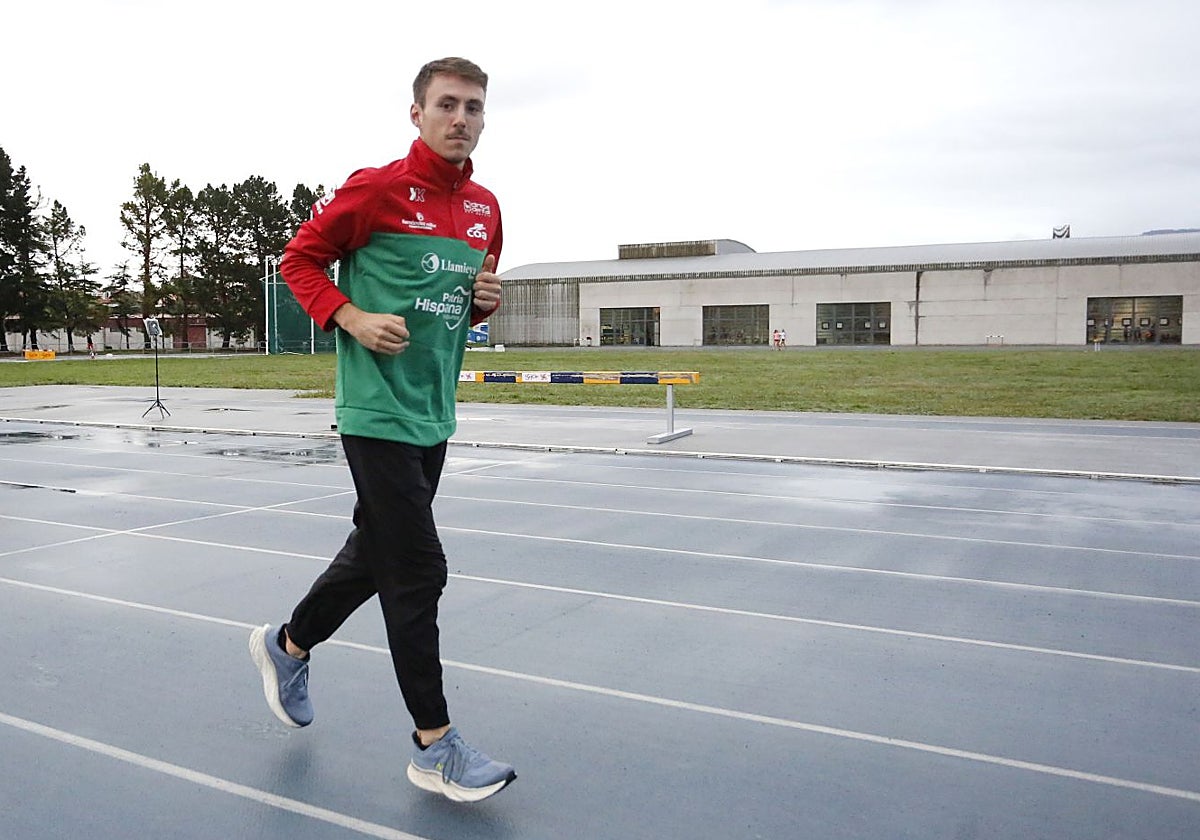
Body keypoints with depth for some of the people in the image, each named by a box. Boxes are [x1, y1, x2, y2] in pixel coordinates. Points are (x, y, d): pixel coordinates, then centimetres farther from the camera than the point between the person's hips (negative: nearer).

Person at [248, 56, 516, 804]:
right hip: (378, 411, -8)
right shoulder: (376, 189, -9)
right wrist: (352, 318, -16)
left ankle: (289, 645, 45)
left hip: (434, 414, 8)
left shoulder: (485, 208, 11)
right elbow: (300, 258, -1)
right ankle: (435, 747, 7)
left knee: (378, 552, 19)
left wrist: (487, 301, -1)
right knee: (419, 572, -6)